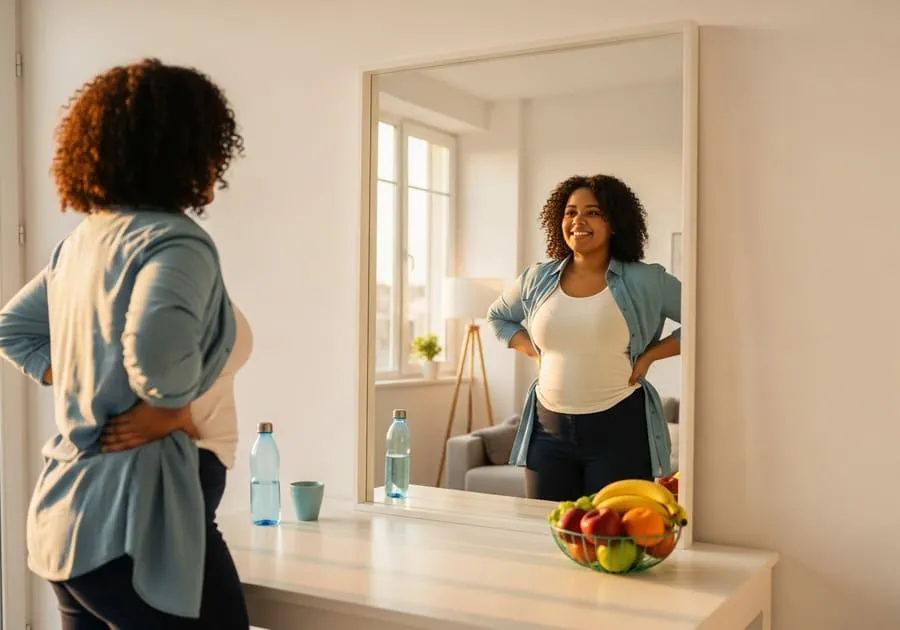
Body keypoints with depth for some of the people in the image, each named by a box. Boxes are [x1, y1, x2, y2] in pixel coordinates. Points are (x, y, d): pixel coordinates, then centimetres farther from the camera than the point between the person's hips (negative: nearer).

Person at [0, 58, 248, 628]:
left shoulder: (82, 238, 10)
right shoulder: (175, 240, -18)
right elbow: (156, 346, -37)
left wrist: (81, 388, 13)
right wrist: (169, 408, -18)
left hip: (66, 512, 9)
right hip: (127, 523, -9)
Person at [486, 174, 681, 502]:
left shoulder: (645, 281, -5)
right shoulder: (537, 279, 6)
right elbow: (498, 316, 22)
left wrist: (649, 355, -7)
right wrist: (534, 351, 7)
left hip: (619, 429, -3)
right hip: (549, 429, 4)